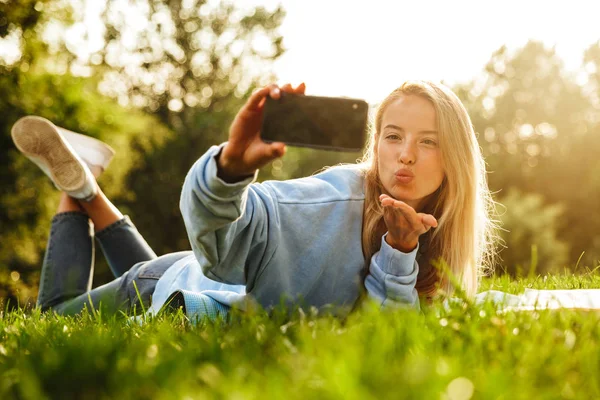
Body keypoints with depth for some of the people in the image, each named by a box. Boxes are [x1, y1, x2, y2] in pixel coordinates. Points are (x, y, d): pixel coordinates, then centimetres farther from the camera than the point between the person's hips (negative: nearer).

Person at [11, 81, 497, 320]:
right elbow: (220, 227, -46)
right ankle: (78, 190, 30)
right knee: (58, 312, 17)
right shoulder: (344, 193, -36)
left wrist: (400, 251, -40)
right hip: (183, 292, -5)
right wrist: (233, 164, -68)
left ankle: (91, 198, 40)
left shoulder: (434, 247, -17)